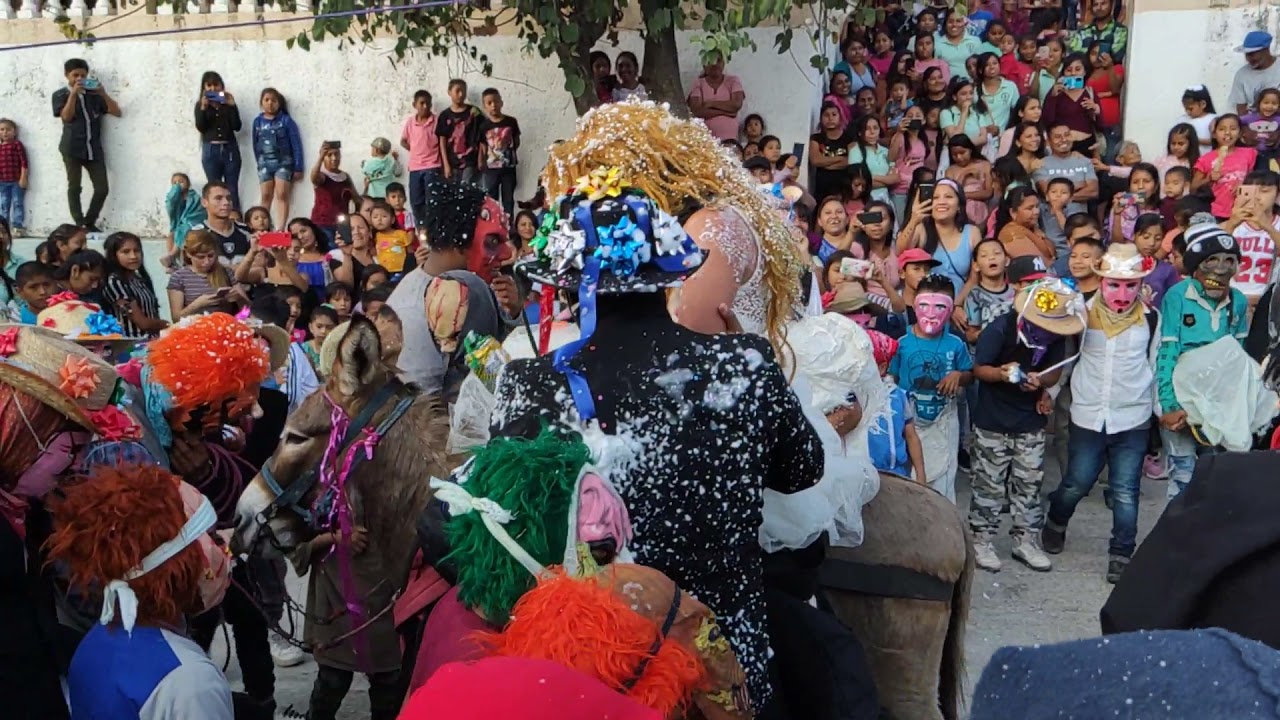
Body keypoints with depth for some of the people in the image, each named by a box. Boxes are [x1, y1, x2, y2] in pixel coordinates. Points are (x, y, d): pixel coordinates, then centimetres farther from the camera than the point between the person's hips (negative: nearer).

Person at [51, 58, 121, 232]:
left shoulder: (94, 94, 12)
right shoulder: (60, 95, 6)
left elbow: (116, 112, 5)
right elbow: (66, 117, -9)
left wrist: (103, 93, -7)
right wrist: (74, 93, -14)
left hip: (94, 149, 3)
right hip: (72, 149, -2)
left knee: (102, 188, -2)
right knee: (74, 187, 1)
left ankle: (90, 223, 13)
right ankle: (79, 225, 5)